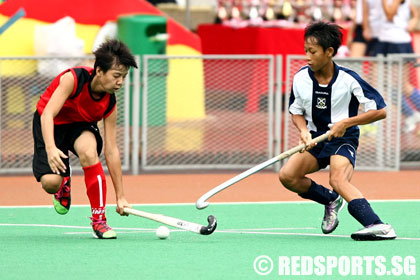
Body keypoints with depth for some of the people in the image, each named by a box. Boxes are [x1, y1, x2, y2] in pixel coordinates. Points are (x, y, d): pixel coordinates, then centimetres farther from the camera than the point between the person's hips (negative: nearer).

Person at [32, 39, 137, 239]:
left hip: (81, 126, 3)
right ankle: (64, 183, 20)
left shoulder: (110, 103, -19)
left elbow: (111, 150, -14)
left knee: (88, 150, -34)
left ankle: (99, 219, -23)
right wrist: (50, 148, -56)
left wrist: (120, 196, -15)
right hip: (50, 125, -2)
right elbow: (48, 114, -38)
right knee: (50, 182, -22)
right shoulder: (73, 78, -31)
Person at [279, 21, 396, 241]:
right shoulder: (301, 78, -4)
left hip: (343, 139, -6)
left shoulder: (348, 79, -16)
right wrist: (304, 131, -10)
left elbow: (380, 110, -12)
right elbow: (296, 111, 12)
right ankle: (331, 200, 10)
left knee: (338, 180, -32)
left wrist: (346, 122, -19)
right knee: (287, 176, -14)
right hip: (316, 139, 6)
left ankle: (377, 226, -45)